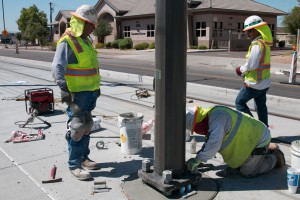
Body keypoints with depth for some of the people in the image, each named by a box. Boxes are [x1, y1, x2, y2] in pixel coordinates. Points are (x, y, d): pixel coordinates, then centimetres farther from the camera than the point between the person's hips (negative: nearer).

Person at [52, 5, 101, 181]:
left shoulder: (86, 40, 14)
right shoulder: (67, 42, -14)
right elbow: (58, 67, -24)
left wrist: (97, 85, 23)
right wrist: (64, 89, -31)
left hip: (90, 92, 9)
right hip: (76, 93, -9)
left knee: (87, 126, 15)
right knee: (77, 128, -6)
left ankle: (83, 157, 29)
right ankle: (74, 165, 5)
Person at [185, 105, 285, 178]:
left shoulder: (217, 116, -31)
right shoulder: (212, 116, 2)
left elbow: (213, 143, -41)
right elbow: (208, 142, 10)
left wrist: (197, 160, -34)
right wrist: (198, 158, 1)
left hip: (259, 139, -10)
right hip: (252, 138, 10)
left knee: (247, 172, -6)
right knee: (236, 167, 17)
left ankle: (274, 158, 13)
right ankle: (268, 150, 27)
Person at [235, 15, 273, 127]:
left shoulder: (257, 44, -20)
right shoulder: (265, 43, 10)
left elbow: (251, 64, -24)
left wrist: (241, 69, -6)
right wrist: (243, 70, 5)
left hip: (255, 82, -9)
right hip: (264, 81, 9)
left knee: (240, 102, 3)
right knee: (261, 106, 16)